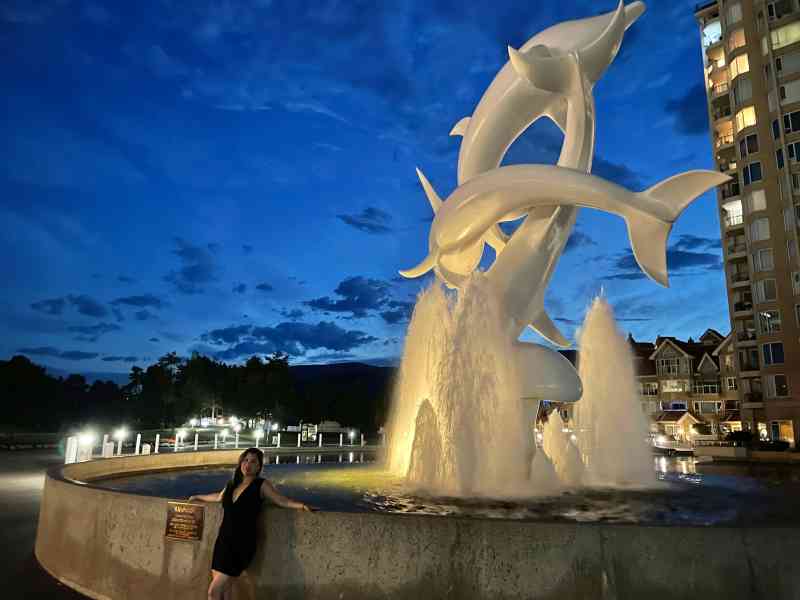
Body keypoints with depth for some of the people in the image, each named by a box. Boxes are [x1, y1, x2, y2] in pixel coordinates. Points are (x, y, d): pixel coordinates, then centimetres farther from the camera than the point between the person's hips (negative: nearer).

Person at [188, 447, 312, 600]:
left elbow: (283, 501, -11)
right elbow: (219, 497, 31)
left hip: (242, 544, -5)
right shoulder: (232, 484, 10)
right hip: (223, 541, 5)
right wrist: (198, 497, 46)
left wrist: (302, 506, -28)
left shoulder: (262, 485, -4)